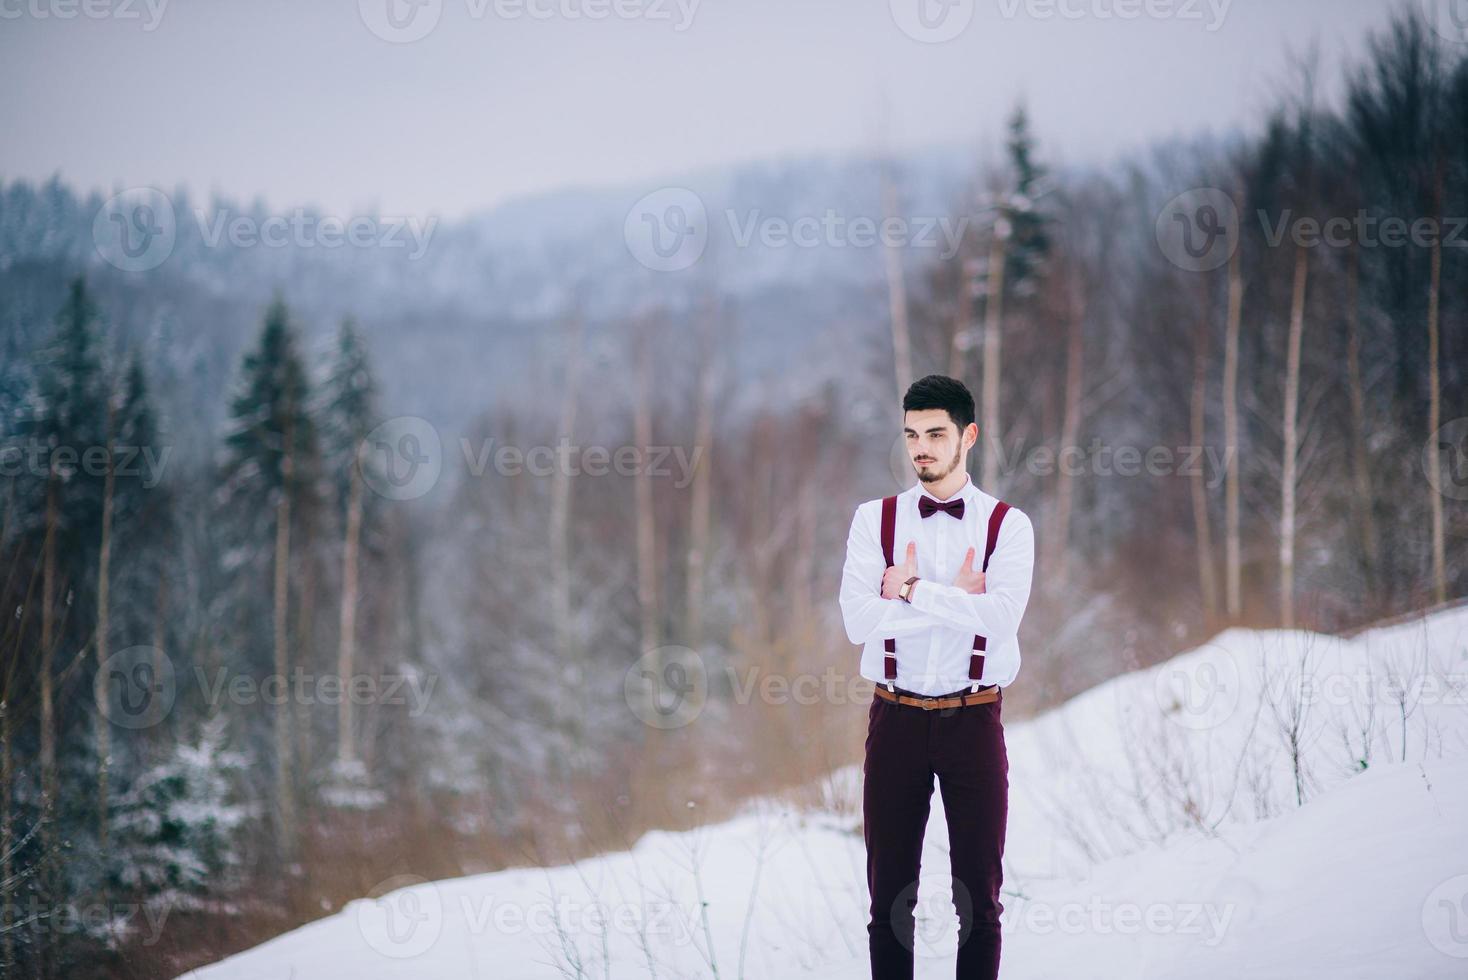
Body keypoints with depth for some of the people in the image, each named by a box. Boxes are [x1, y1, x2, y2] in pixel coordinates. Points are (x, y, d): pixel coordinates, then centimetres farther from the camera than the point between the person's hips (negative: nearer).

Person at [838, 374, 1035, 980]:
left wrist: (911, 590, -15)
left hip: (974, 719, -1)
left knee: (979, 893, 4)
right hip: (896, 719, 1)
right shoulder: (874, 520, 4)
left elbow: (1000, 617, -17)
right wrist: (955, 599, -12)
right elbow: (858, 620, -11)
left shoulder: (1007, 525, 1)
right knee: (890, 891, 6)